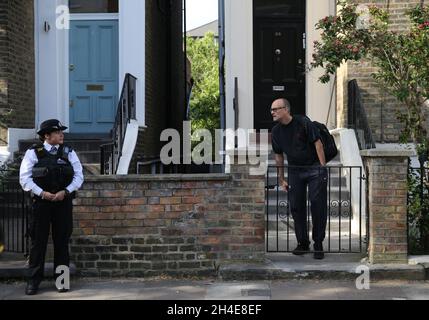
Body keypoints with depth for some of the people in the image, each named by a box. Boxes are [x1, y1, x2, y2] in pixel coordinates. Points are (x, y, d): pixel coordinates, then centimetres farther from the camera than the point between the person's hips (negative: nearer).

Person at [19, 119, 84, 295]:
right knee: (38, 241, 1)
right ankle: (34, 280, 7)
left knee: (62, 241, 6)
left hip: (64, 202, 2)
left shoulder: (69, 153, 8)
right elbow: (25, 178, -3)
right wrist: (42, 193, -14)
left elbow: (79, 176, 4)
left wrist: (65, 191, -12)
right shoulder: (33, 153, 1)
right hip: (41, 202, -2)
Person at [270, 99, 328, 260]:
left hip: (314, 168, -5)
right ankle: (303, 243, 18)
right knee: (296, 206, 5)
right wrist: (281, 179, 12)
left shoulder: (303, 122, -12)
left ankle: (318, 244, 4)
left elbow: (318, 143, -11)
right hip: (294, 170, 5)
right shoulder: (276, 131, 4)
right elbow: (279, 156, 12)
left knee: (318, 204, -6)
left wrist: (323, 167, -14)